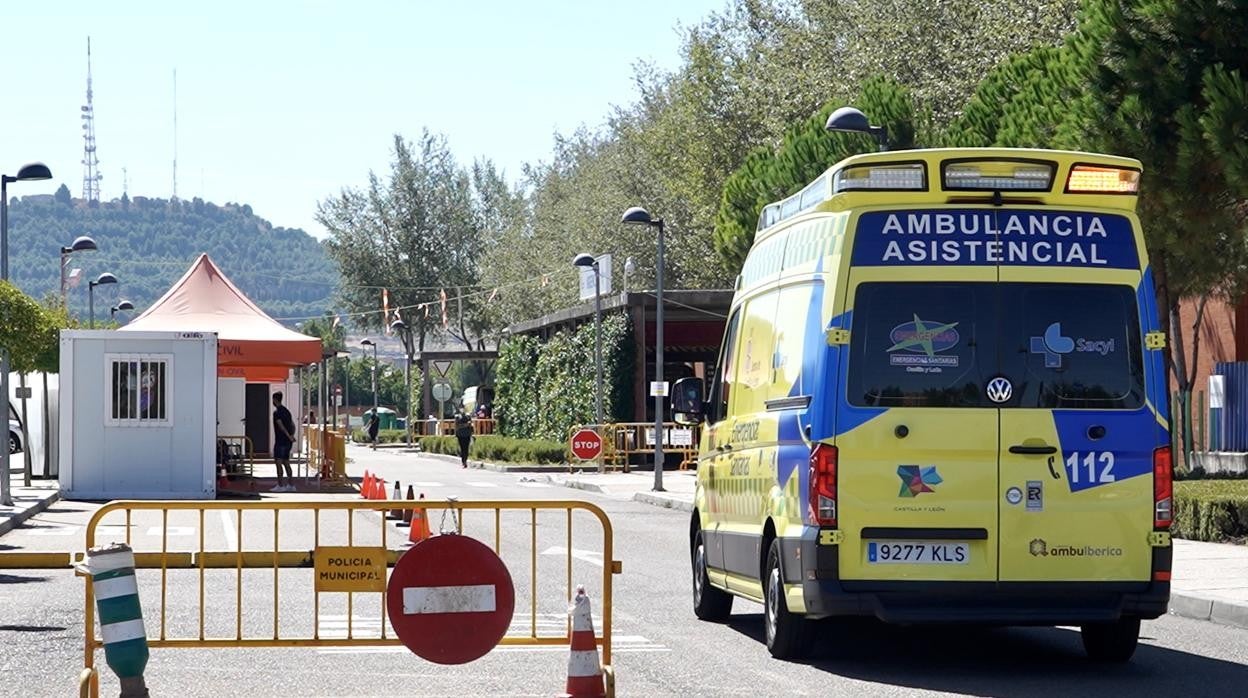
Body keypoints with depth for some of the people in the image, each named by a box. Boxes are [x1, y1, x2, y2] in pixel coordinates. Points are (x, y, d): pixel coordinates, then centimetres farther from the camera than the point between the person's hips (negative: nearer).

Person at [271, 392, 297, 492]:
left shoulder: (277, 412, -12)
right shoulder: (286, 411, 16)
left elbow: (281, 426, -21)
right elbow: (293, 425, 17)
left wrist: (289, 436, -23)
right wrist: (291, 435, 13)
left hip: (281, 441, -9)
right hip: (288, 442, 9)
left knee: (278, 462, -8)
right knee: (286, 462, 13)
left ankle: (280, 486, -11)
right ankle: (291, 485, 14)